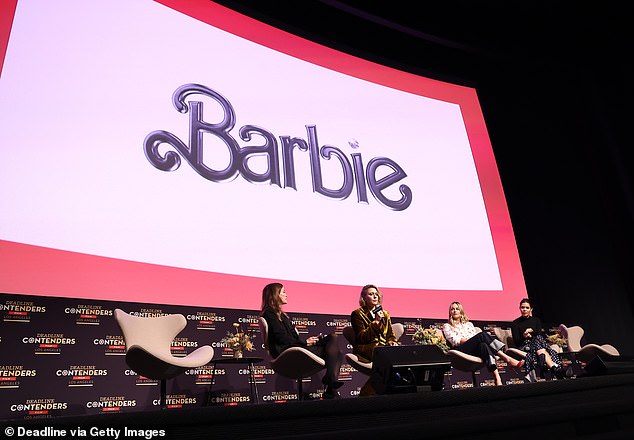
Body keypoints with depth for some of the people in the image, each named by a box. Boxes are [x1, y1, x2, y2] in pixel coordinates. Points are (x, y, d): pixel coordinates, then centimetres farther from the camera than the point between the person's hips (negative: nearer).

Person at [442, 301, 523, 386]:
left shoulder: (469, 324, 34)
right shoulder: (447, 326, 21)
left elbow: (475, 336, 17)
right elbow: (454, 340, 2)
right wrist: (469, 340, -11)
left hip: (476, 349, 4)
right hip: (461, 350, -4)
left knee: (483, 345, -36)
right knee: (482, 334, -31)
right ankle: (508, 359, -43)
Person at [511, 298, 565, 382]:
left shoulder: (536, 320, 22)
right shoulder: (515, 323, 12)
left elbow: (540, 335, 7)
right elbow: (516, 342, 2)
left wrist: (531, 332, -13)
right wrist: (524, 337, -18)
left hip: (538, 342, 2)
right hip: (524, 346, -2)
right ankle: (555, 367, -53)